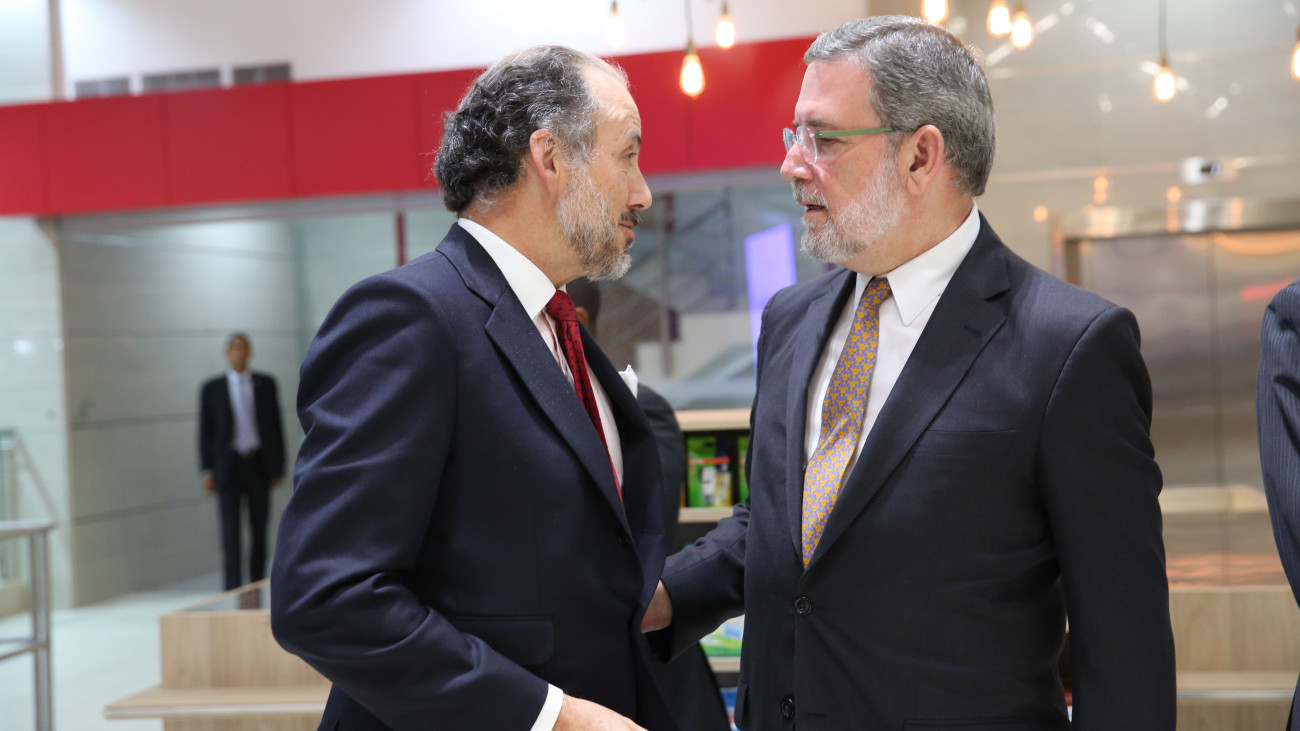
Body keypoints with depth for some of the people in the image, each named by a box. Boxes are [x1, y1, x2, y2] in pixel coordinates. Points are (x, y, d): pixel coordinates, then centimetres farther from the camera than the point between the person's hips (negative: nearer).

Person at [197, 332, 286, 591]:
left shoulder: (266, 384, 6)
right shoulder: (212, 389, 3)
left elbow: (275, 426, 8)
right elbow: (205, 432, 4)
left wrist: (278, 467, 4)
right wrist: (207, 471, -4)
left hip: (259, 465, 1)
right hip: (229, 467, -1)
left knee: (259, 531, 6)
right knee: (230, 532, -6)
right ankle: (233, 591, -4)